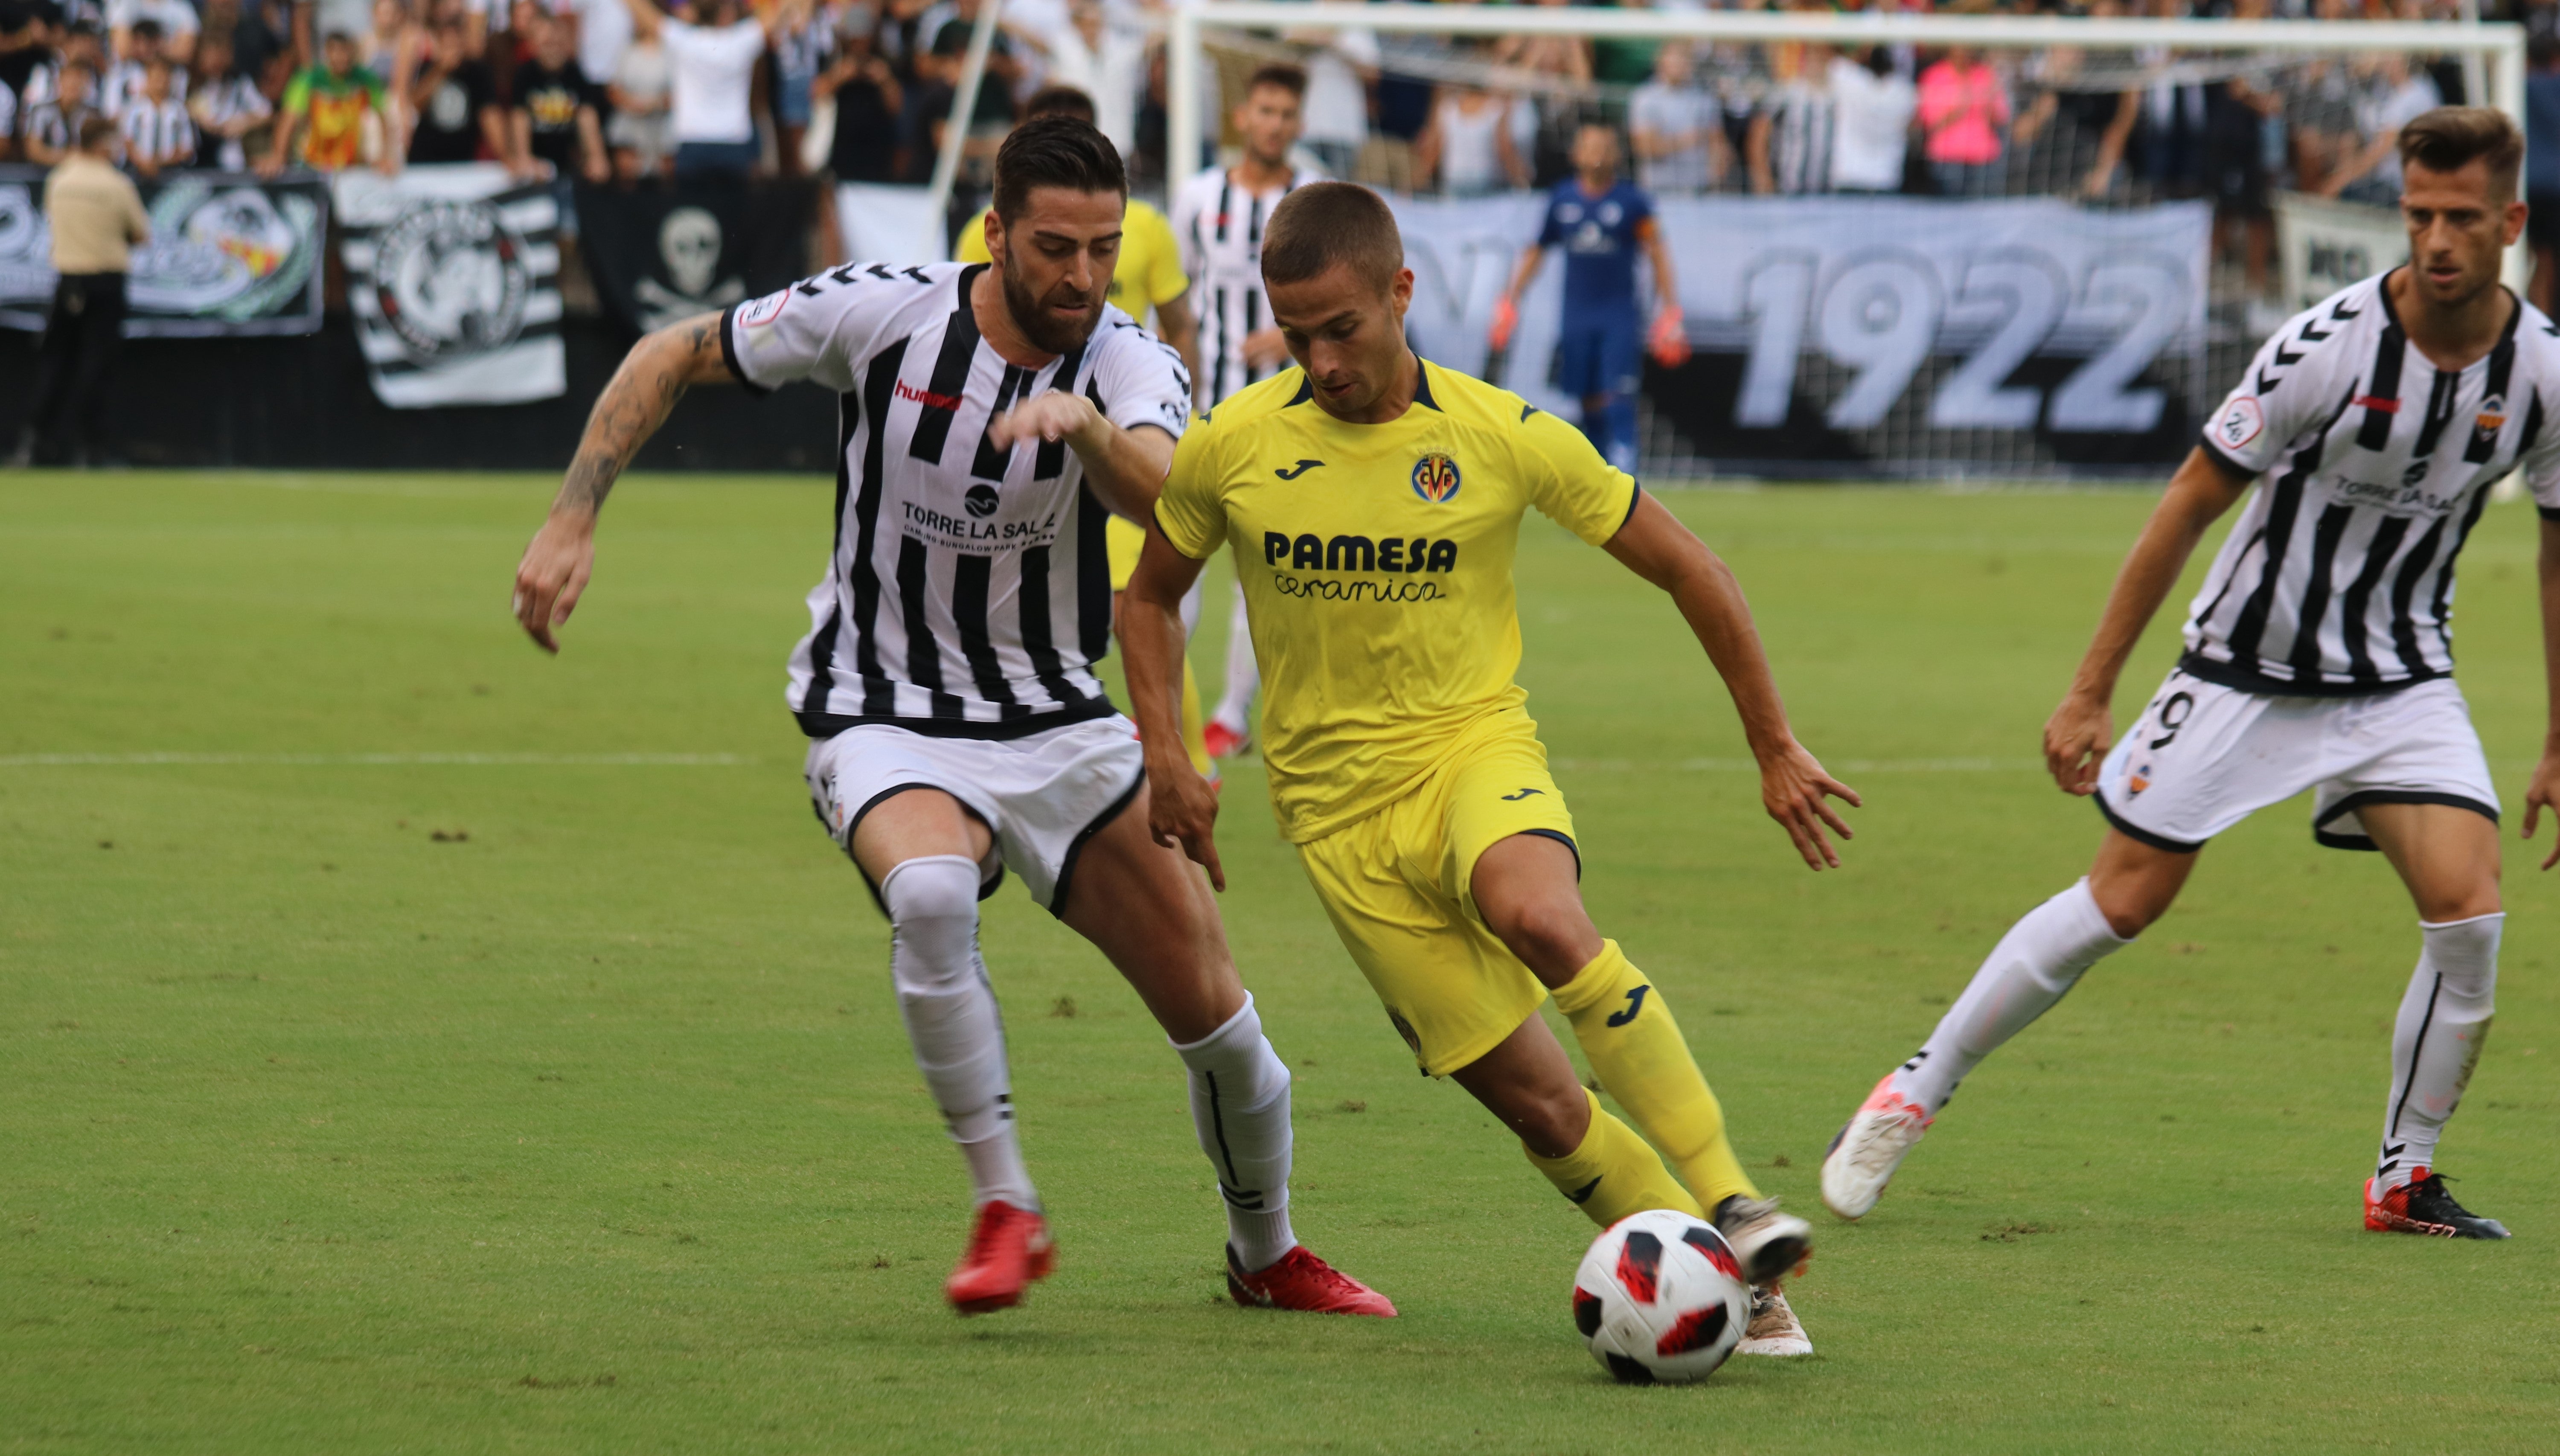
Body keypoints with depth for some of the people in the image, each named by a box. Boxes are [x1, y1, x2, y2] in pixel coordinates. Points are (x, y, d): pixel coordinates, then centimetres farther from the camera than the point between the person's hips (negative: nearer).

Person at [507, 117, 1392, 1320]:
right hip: (883, 721, -2)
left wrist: (1081, 422, -55)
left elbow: (1160, 494, -34)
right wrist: (573, 520, -10)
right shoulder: (881, 314, -12)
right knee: (930, 892, -36)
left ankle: (1266, 1256, 29)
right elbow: (670, 358, -1)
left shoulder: (1127, 364, -11)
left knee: (1217, 1019, 0)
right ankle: (1006, 1210, -20)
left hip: (1057, 723, 2)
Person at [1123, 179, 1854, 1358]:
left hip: (1476, 750, -1)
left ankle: (1733, 1206, -32)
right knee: (1533, 1099, -9)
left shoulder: (1507, 438, -6)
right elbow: (1151, 598, 16)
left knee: (1537, 915, -37)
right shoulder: (1229, 450, -3)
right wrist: (1164, 758, 1)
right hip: (1338, 808, 2)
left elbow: (1686, 570, 5)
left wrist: (1774, 748, 8)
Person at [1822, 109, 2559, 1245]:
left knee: (2468, 906, -16)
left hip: (2401, 677, 3)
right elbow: (2190, 503, -12)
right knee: (2122, 903, -1)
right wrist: (2091, 691, -10)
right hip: (2247, 666, -3)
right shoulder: (2330, 345, -22)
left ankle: (2404, 1180, 2)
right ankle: (1912, 1096, 17)